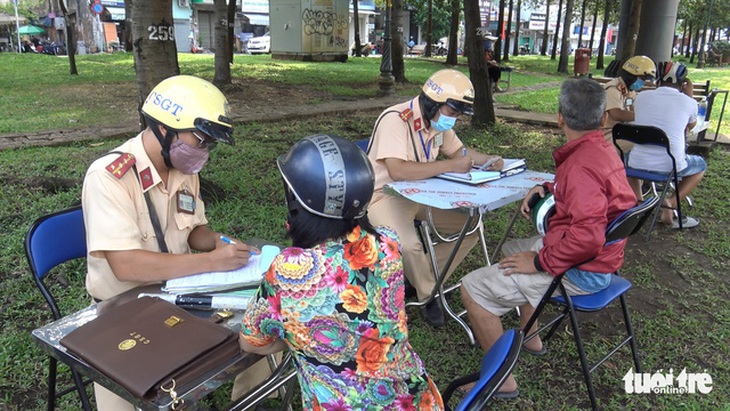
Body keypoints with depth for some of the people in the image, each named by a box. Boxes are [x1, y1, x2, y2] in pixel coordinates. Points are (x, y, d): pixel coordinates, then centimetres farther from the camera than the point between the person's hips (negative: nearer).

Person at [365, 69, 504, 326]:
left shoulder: (439, 121, 2)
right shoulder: (395, 120, -25)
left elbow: (457, 150, 17)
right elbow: (397, 171, -37)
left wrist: (489, 160, -3)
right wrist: (450, 165, -33)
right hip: (385, 196, -8)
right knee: (408, 245, -33)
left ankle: (423, 279, 8)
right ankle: (430, 294, -2)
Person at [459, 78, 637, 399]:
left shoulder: (582, 164, -27)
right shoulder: (603, 149, 4)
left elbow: (587, 236, -36)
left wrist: (540, 262, -23)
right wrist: (547, 189, 9)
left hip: (580, 271, -10)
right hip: (598, 256, 10)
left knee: (473, 288, -11)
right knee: (512, 250, 31)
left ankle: (501, 379, 2)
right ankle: (530, 338, 36)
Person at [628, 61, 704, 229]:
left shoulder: (642, 96, 4)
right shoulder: (689, 102, 0)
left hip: (638, 164, 2)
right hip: (671, 167, -2)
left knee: (629, 155, 38)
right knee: (700, 165, 31)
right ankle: (670, 204, 8)